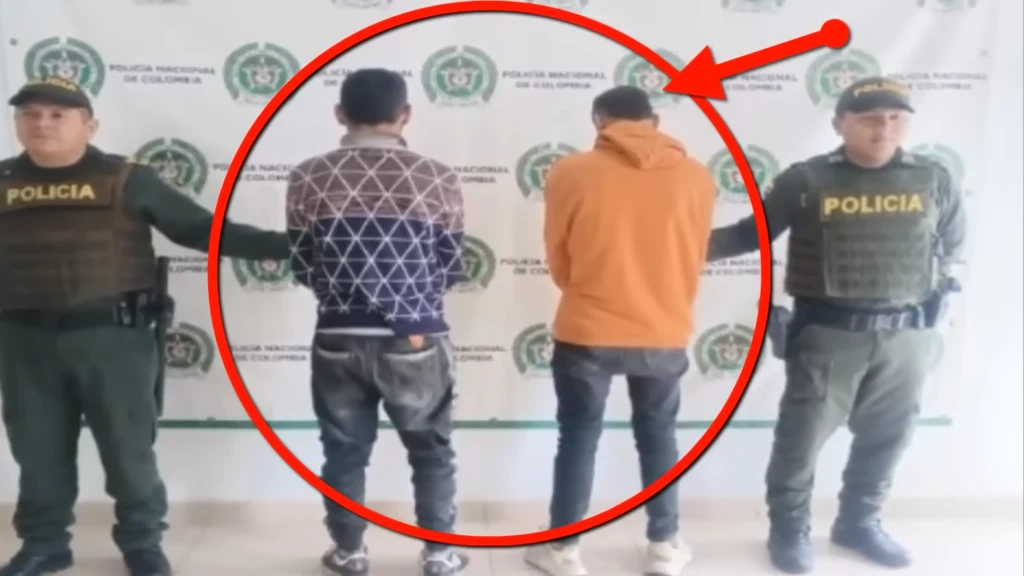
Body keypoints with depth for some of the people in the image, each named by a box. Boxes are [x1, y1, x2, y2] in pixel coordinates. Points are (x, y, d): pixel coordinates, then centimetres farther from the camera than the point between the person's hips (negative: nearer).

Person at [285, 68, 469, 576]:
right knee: (431, 450, 17)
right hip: (416, 340, -1)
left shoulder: (309, 177, -3)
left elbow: (301, 266, 3)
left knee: (344, 451, 17)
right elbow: (452, 268, -1)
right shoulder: (437, 177, -6)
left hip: (339, 338, 1)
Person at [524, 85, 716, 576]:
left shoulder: (570, 173, -8)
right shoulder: (696, 177, -1)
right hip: (665, 335, 2)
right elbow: (695, 261, 9)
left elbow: (558, 261, 3)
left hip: (586, 334, -2)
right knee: (658, 438, 18)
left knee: (578, 440, 12)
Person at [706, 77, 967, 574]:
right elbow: (755, 232, -1)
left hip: (906, 334, 4)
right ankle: (789, 529, 23)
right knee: (802, 434, 2)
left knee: (886, 438, 15)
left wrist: (933, 297, 13)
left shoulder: (934, 181, 2)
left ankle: (859, 523, 36)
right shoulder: (806, 179, -6)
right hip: (828, 332, -3)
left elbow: (951, 247, 17)